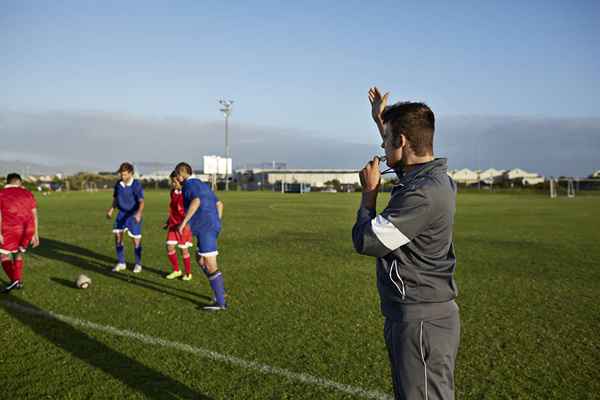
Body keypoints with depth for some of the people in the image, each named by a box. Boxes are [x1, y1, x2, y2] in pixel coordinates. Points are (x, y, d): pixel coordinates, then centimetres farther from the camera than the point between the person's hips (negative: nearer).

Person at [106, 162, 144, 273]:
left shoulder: (137, 185, -16)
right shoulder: (118, 184, 2)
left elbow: (141, 202, -24)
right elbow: (116, 199, 16)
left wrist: (139, 213, -40)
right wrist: (111, 210, 3)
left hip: (134, 215, -5)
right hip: (122, 214, 5)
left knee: (136, 239, 1)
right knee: (117, 237, -1)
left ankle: (138, 264, 17)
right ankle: (121, 263, 12)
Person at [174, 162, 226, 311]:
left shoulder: (189, 184, -6)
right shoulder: (203, 185, 23)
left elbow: (196, 202, -26)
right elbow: (219, 204, 26)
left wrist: (183, 222, -21)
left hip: (205, 229, -10)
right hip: (211, 228, 10)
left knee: (210, 266, -5)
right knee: (199, 259, 23)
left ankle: (220, 302, -1)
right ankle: (220, 289, 23)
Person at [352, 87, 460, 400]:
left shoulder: (423, 194, -25)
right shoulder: (431, 176, 6)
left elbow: (365, 241, -22)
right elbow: (403, 162, 31)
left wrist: (369, 191, -7)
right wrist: (381, 119, 38)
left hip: (422, 323, -10)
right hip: (414, 317, 10)